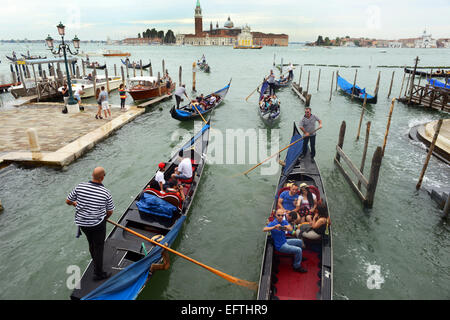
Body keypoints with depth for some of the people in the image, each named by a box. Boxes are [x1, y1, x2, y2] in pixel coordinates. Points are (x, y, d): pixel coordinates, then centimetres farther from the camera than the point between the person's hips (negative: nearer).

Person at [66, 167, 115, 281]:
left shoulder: (80, 187, -12)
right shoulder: (106, 193, -18)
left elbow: (68, 201, 1)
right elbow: (110, 212, -6)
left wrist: (75, 203, 24)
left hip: (81, 223, 4)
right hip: (98, 225, -4)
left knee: (91, 244, 26)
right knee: (98, 247, 11)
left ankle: (95, 262, 49)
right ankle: (98, 273, 22)